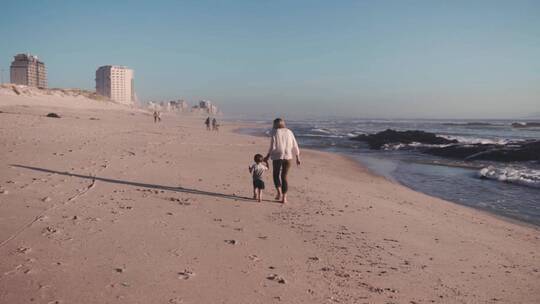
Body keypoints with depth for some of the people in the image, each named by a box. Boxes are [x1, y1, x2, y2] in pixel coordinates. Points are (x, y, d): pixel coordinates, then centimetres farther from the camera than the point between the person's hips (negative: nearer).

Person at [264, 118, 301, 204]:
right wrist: (297, 158, 12)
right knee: (284, 177, 12)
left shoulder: (274, 132, -5)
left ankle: (279, 192, -4)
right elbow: (295, 146, 6)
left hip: (277, 157, -3)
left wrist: (267, 156, 1)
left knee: (276, 175, 15)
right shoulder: (289, 132, 7)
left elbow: (272, 147, -10)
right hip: (288, 156, 3)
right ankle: (284, 197, 7)